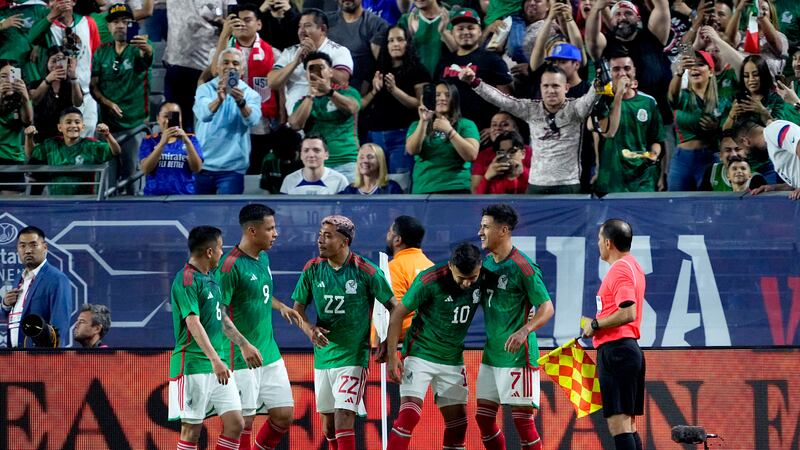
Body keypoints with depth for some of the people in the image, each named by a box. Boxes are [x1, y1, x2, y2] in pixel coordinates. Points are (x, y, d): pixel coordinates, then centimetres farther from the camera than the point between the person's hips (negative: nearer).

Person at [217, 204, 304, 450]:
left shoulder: (263, 258, 9)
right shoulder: (232, 265, -17)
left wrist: (281, 306, 10)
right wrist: (244, 345, -28)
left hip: (270, 354, 8)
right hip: (242, 358, -8)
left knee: (284, 414, 9)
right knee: (244, 421, -4)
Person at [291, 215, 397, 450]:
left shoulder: (365, 271, -11)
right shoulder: (312, 269, 1)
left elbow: (394, 307, -1)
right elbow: (298, 307, 9)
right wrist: (309, 329, -11)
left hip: (353, 356, -5)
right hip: (323, 356, 5)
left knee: (344, 416, -16)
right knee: (328, 421, 12)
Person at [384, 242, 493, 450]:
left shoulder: (484, 279, -8)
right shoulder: (429, 281, -20)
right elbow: (398, 314, -12)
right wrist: (392, 356, -15)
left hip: (453, 360, 5)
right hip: (420, 354, -5)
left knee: (457, 421, 5)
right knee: (409, 414, -18)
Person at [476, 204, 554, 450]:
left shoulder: (522, 267, -14)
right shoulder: (487, 263, 10)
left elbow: (547, 308, -16)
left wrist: (524, 331, -30)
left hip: (517, 355, -8)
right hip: (491, 354, 8)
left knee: (522, 419, -6)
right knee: (484, 417, 9)